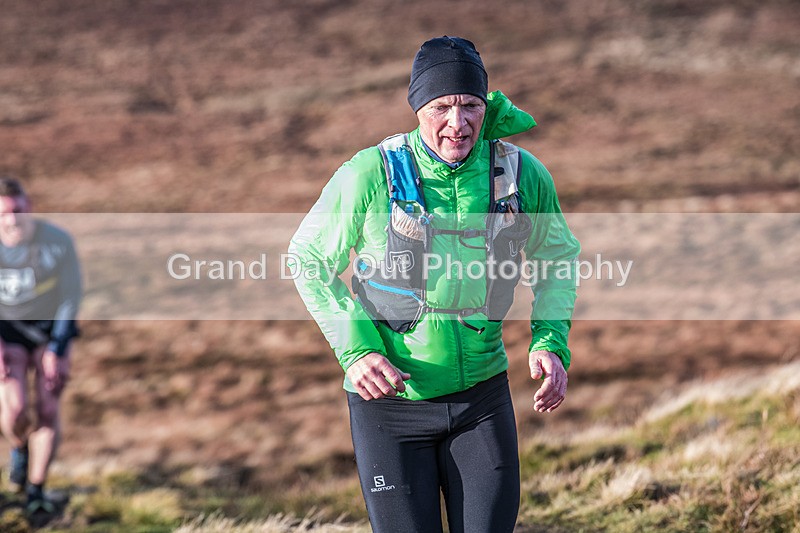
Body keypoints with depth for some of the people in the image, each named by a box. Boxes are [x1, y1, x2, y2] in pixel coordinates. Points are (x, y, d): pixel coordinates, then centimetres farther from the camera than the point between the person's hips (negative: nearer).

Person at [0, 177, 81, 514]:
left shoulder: (58, 242, -21)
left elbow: (70, 298, -11)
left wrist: (56, 350, -14)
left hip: (51, 328, 0)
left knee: (48, 409, -8)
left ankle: (36, 490, 3)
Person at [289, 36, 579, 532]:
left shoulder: (522, 174, -7)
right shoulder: (371, 175, -15)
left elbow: (558, 258, 11)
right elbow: (309, 259, -1)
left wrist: (553, 344, -5)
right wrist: (355, 349, -14)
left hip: (483, 394, 2)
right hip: (390, 400, -2)